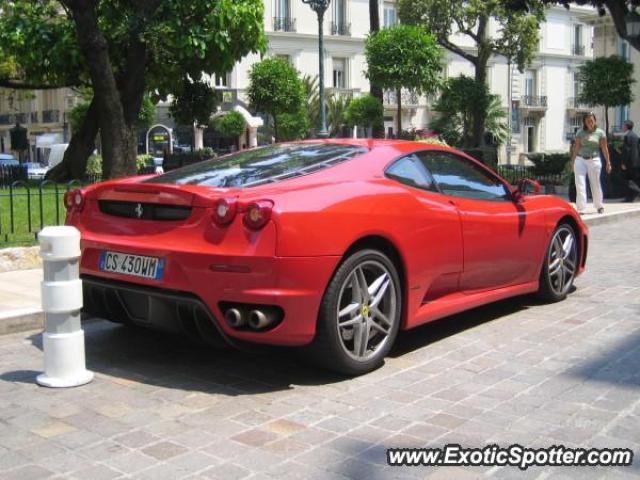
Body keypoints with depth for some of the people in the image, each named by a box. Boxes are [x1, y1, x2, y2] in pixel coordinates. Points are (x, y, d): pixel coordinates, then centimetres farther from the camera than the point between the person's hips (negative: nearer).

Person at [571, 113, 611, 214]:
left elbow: (604, 149, 3)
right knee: (580, 184, -7)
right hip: (580, 160, 1)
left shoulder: (600, 133, 2)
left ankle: (599, 206, 27)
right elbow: (576, 148, 8)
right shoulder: (580, 133, 5)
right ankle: (580, 209, -8)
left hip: (594, 160, -1)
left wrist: (608, 162, 2)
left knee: (595, 185, 8)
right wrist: (573, 162, 7)